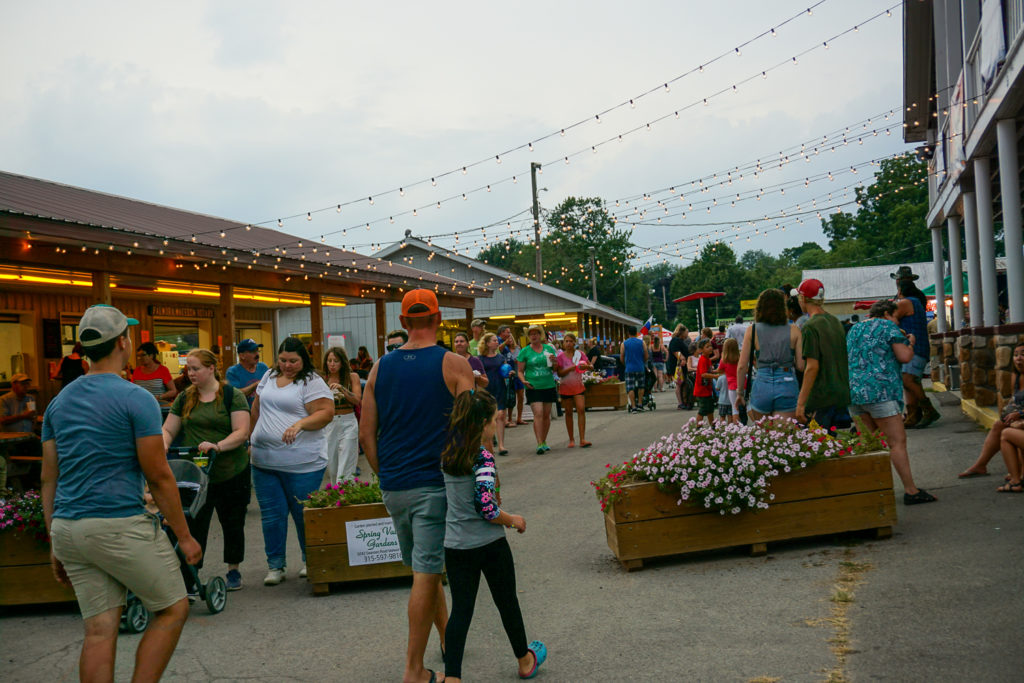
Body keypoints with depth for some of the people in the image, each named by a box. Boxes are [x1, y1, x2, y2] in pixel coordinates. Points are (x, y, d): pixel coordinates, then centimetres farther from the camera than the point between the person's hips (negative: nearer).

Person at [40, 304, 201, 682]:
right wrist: (184, 536, -2)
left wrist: (56, 545, 19)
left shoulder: (58, 402, 11)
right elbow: (159, 477, -10)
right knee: (173, 609, 9)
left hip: (67, 528, 7)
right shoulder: (136, 399, -10)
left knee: (99, 630, 10)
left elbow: (49, 479, 13)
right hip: (120, 525, -7)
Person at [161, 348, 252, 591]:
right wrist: (163, 445, -13)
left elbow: (242, 432, -12)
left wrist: (218, 446, -27)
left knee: (232, 524, 10)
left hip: (231, 474, -2)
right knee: (194, 525, -3)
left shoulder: (232, 396, -4)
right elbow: (168, 429, 9)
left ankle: (233, 571, 27)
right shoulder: (184, 398, 8)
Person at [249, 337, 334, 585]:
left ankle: (310, 562, 21)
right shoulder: (269, 376, 13)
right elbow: (257, 409, 23)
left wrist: (300, 424, -29)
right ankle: (275, 565, 17)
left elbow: (326, 413, -17)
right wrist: (253, 438, 23)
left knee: (304, 514, 3)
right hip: (264, 462, 6)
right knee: (271, 514, 7)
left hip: (302, 463, -6)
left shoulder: (312, 382, -8)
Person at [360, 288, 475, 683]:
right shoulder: (454, 365, -6)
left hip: (393, 487, 5)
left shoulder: (380, 368, 6)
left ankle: (448, 636, 36)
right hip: (435, 483, -5)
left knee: (424, 568, 20)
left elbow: (366, 435, 6)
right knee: (426, 573, -1)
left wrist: (386, 476, 15)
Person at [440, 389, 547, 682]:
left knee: (460, 609, 8)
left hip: (455, 545, 5)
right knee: (507, 602, 15)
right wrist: (514, 520, -5)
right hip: (489, 544, -4)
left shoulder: (447, 454, 3)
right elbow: (486, 508, -23)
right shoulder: (483, 457, -18)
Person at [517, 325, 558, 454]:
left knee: (546, 414, 8)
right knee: (538, 413, -14)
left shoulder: (549, 348, 9)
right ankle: (539, 444, -14)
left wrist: (554, 362, -7)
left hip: (548, 385, 3)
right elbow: (520, 371, 4)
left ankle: (544, 441, 22)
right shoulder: (525, 351, 2)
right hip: (533, 387, -3)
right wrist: (523, 381, -14)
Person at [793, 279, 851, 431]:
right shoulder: (836, 322, 13)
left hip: (821, 400, -8)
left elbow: (812, 367, -19)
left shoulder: (810, 327, -14)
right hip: (843, 396, 8)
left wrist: (800, 403, -18)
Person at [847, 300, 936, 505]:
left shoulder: (854, 330, 22)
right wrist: (910, 343, 14)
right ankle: (911, 491, -7)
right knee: (897, 442, -6)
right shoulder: (888, 327, 1)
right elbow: (904, 356, -7)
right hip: (879, 391, -7)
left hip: (853, 390, 8)